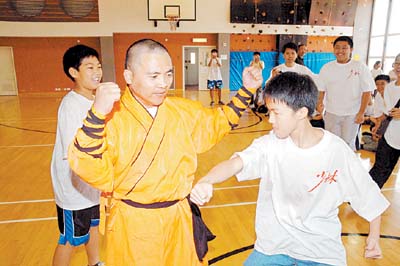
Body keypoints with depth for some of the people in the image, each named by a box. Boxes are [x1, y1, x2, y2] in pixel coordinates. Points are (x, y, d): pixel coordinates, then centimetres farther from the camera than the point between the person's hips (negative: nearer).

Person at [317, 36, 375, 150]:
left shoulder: (360, 67, -5)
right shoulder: (326, 68, 3)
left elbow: (367, 91, -4)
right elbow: (321, 89, 9)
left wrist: (361, 113, -8)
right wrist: (320, 102, -10)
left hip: (352, 115, -2)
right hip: (331, 113, 2)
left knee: (348, 143, 5)